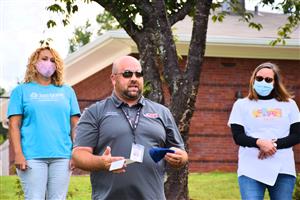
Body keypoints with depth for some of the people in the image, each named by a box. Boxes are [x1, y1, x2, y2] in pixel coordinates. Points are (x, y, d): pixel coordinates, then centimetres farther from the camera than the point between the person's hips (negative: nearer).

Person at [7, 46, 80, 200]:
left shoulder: (67, 91, 18)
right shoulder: (21, 90, 11)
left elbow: (75, 125, 14)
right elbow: (14, 125, 3)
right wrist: (18, 154, -9)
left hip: (62, 156, 2)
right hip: (32, 157, -2)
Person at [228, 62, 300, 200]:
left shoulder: (288, 105, 12)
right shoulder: (242, 105, 10)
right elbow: (238, 137, 1)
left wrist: (275, 144, -13)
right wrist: (259, 143, -19)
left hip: (283, 169, 2)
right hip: (251, 170, -1)